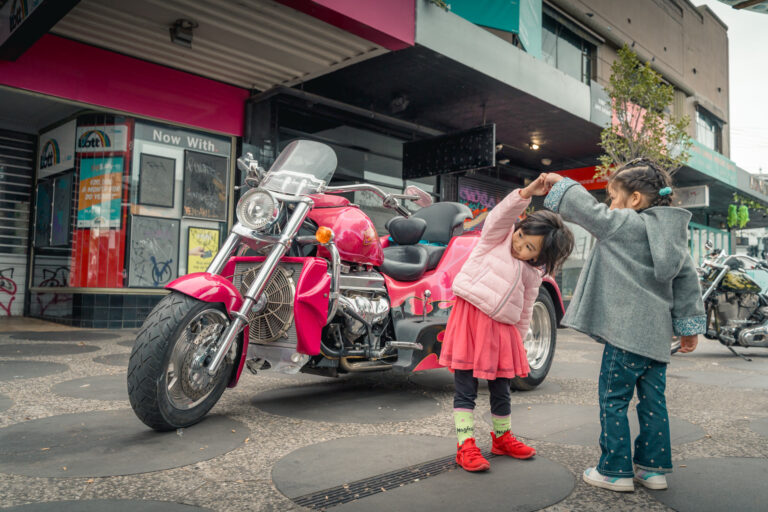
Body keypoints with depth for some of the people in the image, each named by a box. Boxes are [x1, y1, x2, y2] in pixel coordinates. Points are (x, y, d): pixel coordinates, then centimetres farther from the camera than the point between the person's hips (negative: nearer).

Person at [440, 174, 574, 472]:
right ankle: (466, 446, 5)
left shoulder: (533, 275, 13)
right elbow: (501, 215, -19)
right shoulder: (497, 236, 2)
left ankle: (502, 438, 35)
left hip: (501, 329, 5)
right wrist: (528, 193, -32)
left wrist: (520, 340, 18)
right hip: (469, 318, -5)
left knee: (501, 389, 15)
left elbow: (524, 312, 19)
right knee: (466, 388, -2)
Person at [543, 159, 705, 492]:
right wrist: (690, 325, 18)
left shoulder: (623, 224, -9)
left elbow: (587, 209, -8)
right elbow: (687, 280, 15)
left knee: (613, 398, 1)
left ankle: (616, 471, 7)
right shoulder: (673, 233, 14)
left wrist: (560, 184, 8)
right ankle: (653, 468, 22)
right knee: (652, 399, 13)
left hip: (627, 331, -8)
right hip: (657, 332, 9)